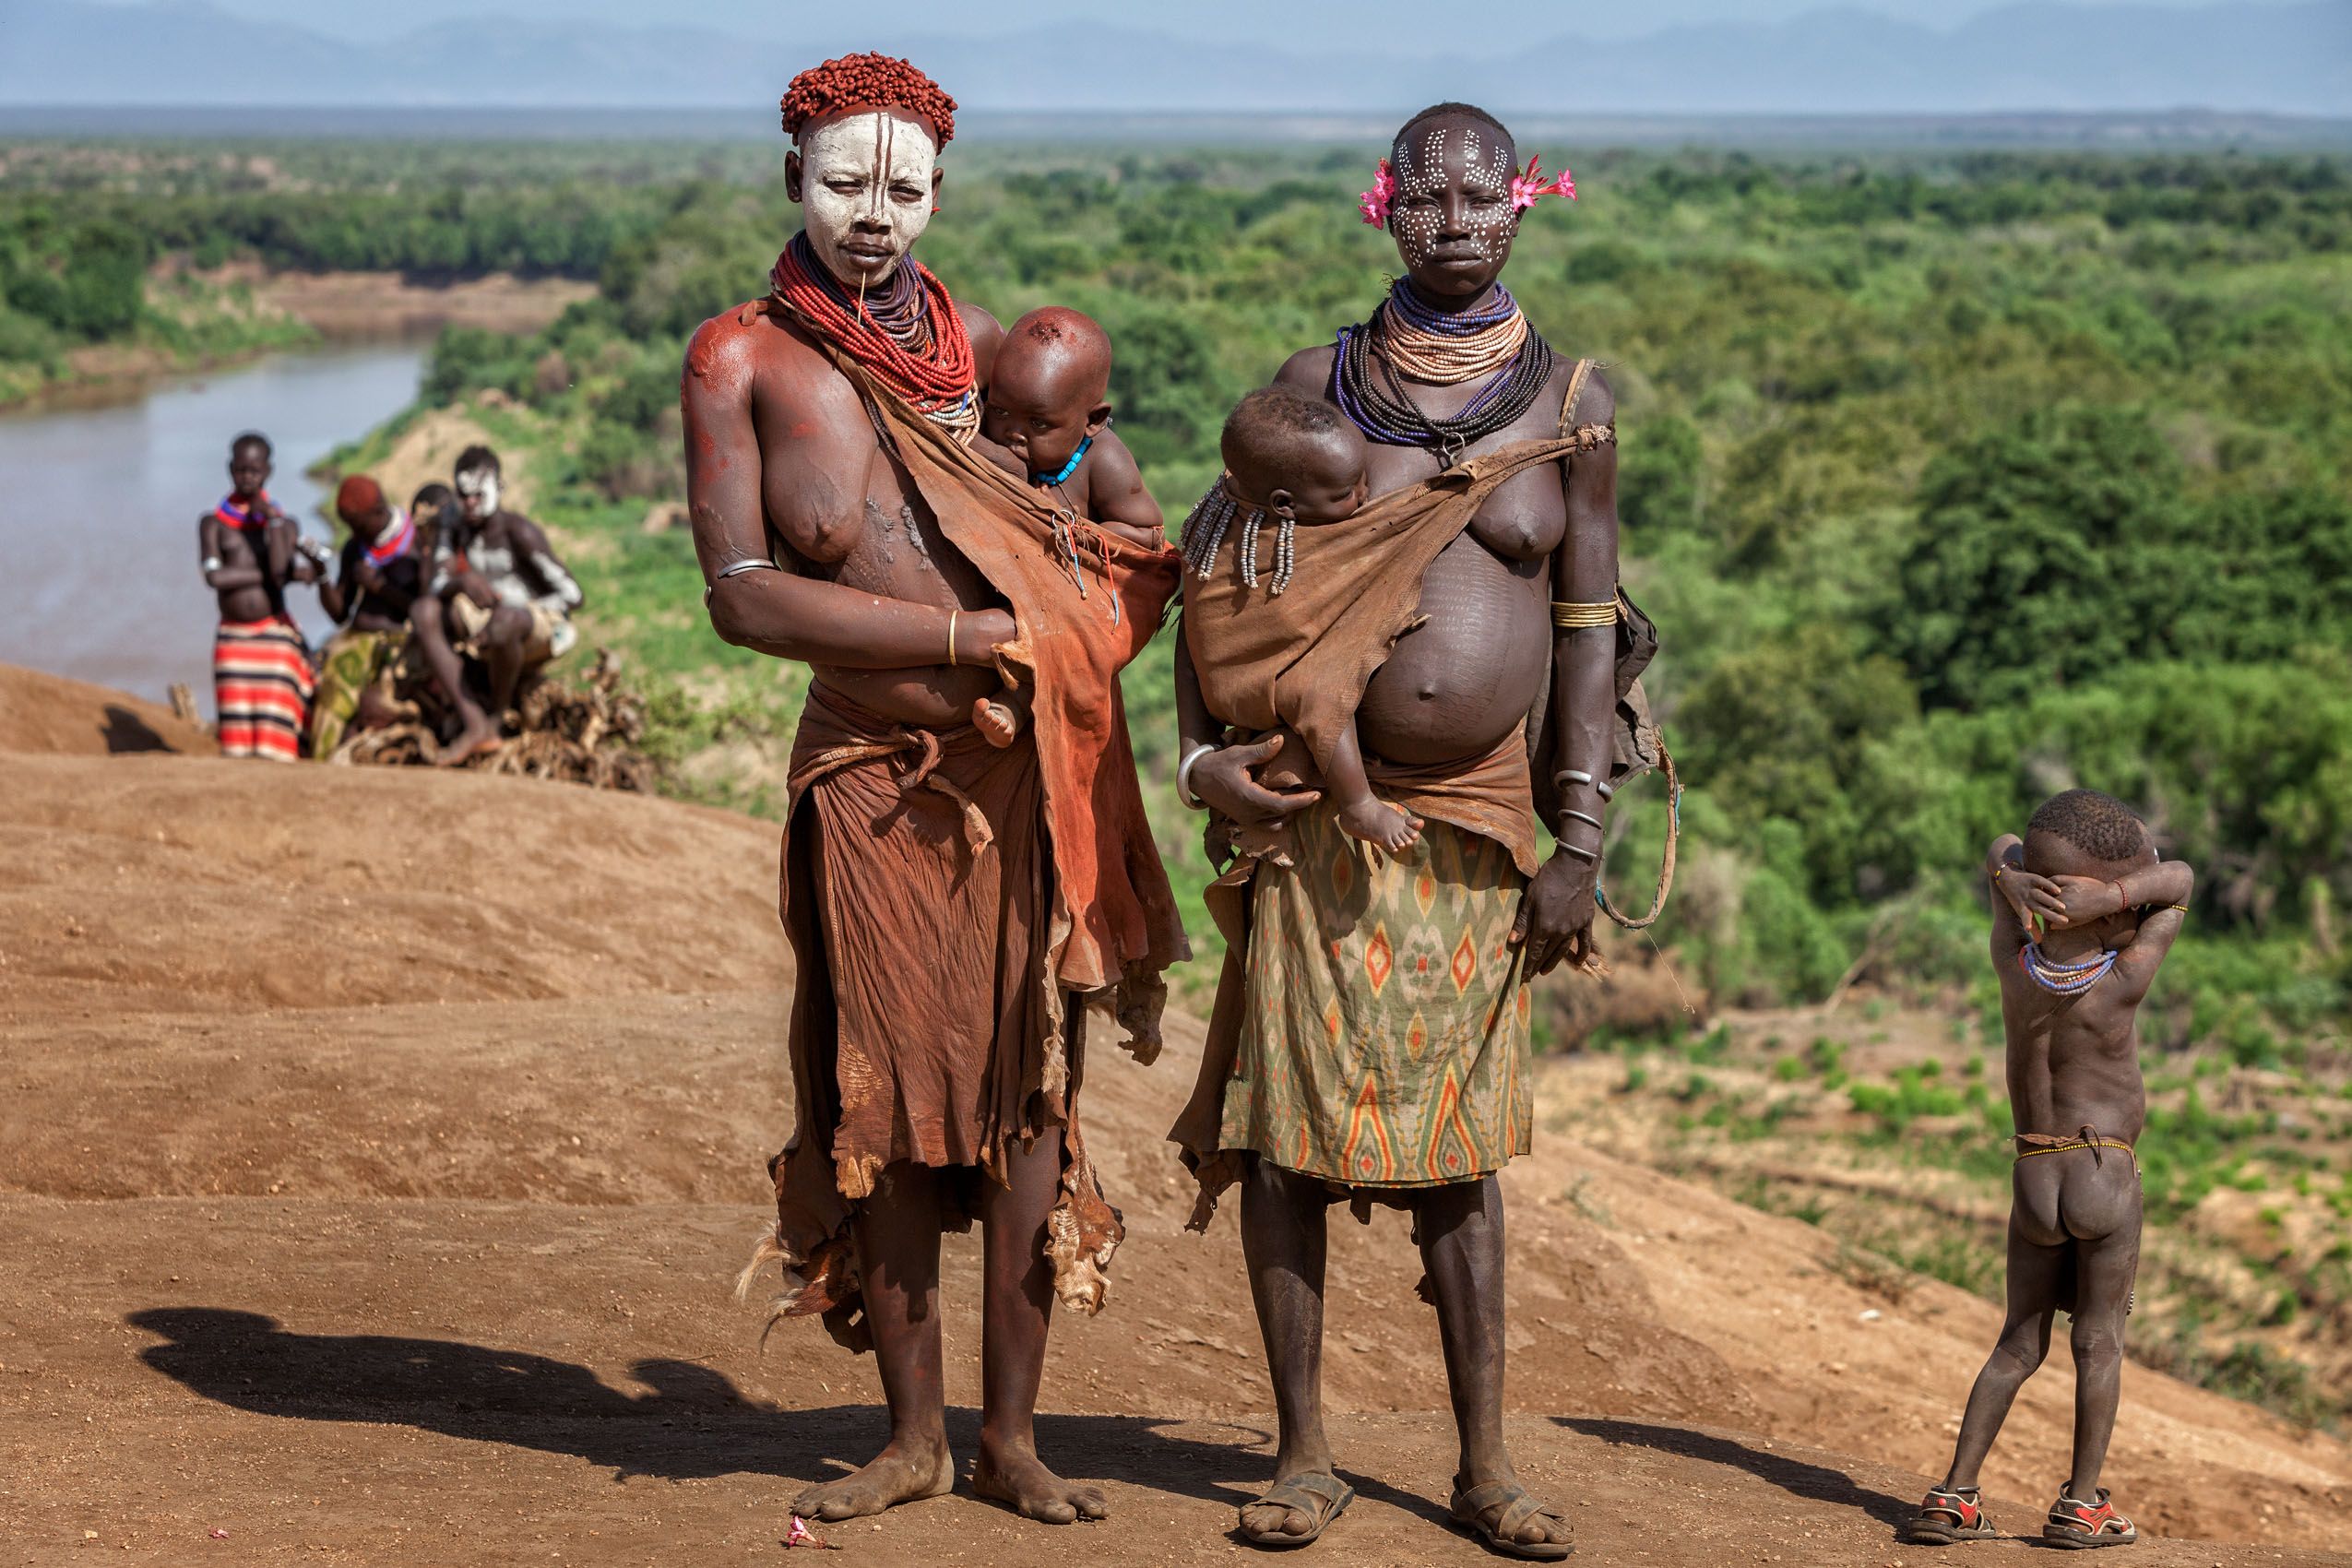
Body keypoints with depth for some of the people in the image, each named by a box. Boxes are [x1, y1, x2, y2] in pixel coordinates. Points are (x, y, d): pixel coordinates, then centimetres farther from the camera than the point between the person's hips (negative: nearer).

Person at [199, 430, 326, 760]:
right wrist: (282, 573, -7)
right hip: (233, 640, 0)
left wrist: (273, 519, -5)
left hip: (276, 634, 0)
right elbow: (214, 577, -9)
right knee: (236, 733, -5)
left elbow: (279, 568, -10)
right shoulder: (213, 523, 8)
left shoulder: (284, 525, 8)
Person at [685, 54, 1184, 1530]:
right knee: (888, 1106, 6)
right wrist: (977, 637, -16)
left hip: (1035, 772, 2)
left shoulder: (973, 340, 4)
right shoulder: (740, 358, -6)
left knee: (1031, 1098, 5)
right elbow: (743, 597, -14)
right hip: (878, 783, -2)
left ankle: (1013, 1434, 17)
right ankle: (914, 1436, 21)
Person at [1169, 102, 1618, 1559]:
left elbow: (1590, 622, 3)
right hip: (1314, 817, 0)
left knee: (1458, 1146, 7)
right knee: (1286, 1126, 0)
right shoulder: (1318, 383, 2)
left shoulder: (1568, 399, 3)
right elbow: (1217, 579, 8)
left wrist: (1580, 841, -2)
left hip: (1477, 823, 0)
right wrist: (1200, 753, -5)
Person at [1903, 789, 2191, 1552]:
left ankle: (1954, 1495, 7)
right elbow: (2180, 881, -2)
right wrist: (2121, 892, -18)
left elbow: (2001, 850, 9)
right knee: (2099, 1340, 8)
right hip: (2107, 1175, -4)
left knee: (2019, 1343, 12)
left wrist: (2017, 887, -12)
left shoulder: (2014, 963, -5)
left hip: (2033, 1177, 4)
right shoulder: (2124, 983, -13)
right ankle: (2082, 1503, 10)